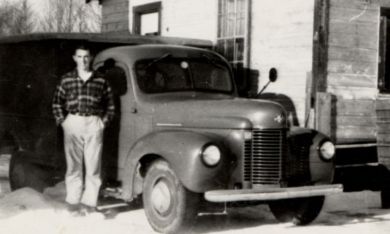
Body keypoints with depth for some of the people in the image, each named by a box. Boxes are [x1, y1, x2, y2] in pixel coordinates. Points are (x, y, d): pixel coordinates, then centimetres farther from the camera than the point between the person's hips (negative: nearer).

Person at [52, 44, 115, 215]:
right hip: (73, 123, 0)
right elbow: (57, 102, 13)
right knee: (74, 164, 1)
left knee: (93, 164, -1)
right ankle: (73, 203, 7)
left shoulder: (100, 81, 8)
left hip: (94, 124, 0)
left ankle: (89, 203, 5)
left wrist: (104, 121, 2)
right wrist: (62, 121, 3)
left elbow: (110, 104, 12)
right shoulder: (67, 80, 8)